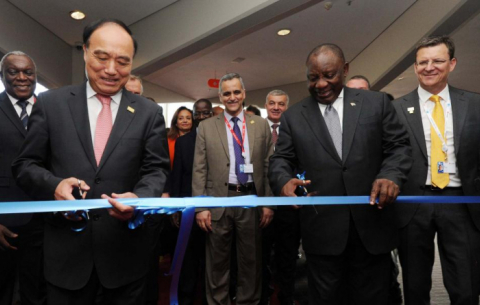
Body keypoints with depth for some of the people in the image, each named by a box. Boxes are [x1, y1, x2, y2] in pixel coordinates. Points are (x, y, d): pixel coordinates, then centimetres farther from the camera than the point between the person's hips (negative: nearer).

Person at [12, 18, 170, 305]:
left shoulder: (149, 112, 1)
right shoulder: (50, 103, 1)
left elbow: (156, 170, -2)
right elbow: (25, 165, 4)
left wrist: (139, 198, -23)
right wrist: (54, 185, -17)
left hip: (126, 249, 0)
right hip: (66, 249, 1)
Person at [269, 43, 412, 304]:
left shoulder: (377, 103, 5)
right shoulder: (292, 116, 6)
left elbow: (399, 146, 4)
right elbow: (281, 160, 4)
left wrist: (391, 175, -17)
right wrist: (284, 181, -19)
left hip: (372, 226, 1)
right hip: (322, 230, 0)